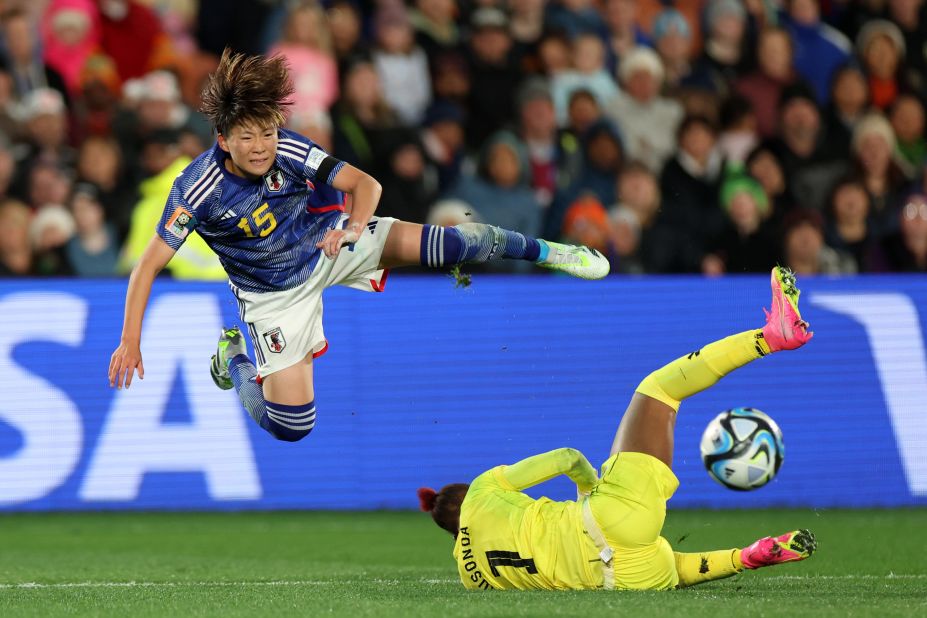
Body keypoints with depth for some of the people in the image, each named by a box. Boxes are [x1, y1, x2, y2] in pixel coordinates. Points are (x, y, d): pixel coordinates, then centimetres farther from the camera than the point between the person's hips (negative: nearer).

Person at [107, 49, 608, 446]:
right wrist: (130, 340, -33)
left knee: (441, 245, -17)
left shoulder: (287, 150, -24)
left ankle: (543, 251, 10)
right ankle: (234, 358, 22)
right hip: (274, 295, -2)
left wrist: (353, 227, -38)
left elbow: (365, 184, -17)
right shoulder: (199, 189, -30)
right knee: (290, 427, -10)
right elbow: (150, 263, -26)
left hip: (324, 245, 2)